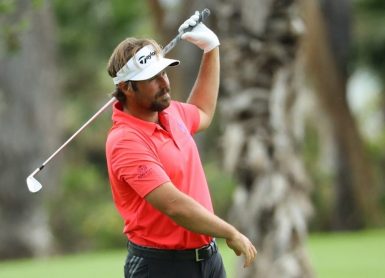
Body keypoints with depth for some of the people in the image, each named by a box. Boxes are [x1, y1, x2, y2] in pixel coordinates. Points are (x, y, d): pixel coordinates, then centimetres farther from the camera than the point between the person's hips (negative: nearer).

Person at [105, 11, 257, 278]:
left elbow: (203, 114, 32)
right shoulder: (125, 142, -20)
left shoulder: (170, 112, 6)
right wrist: (231, 234, -18)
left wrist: (212, 49, 26)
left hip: (208, 256, 8)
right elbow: (174, 205, -26)